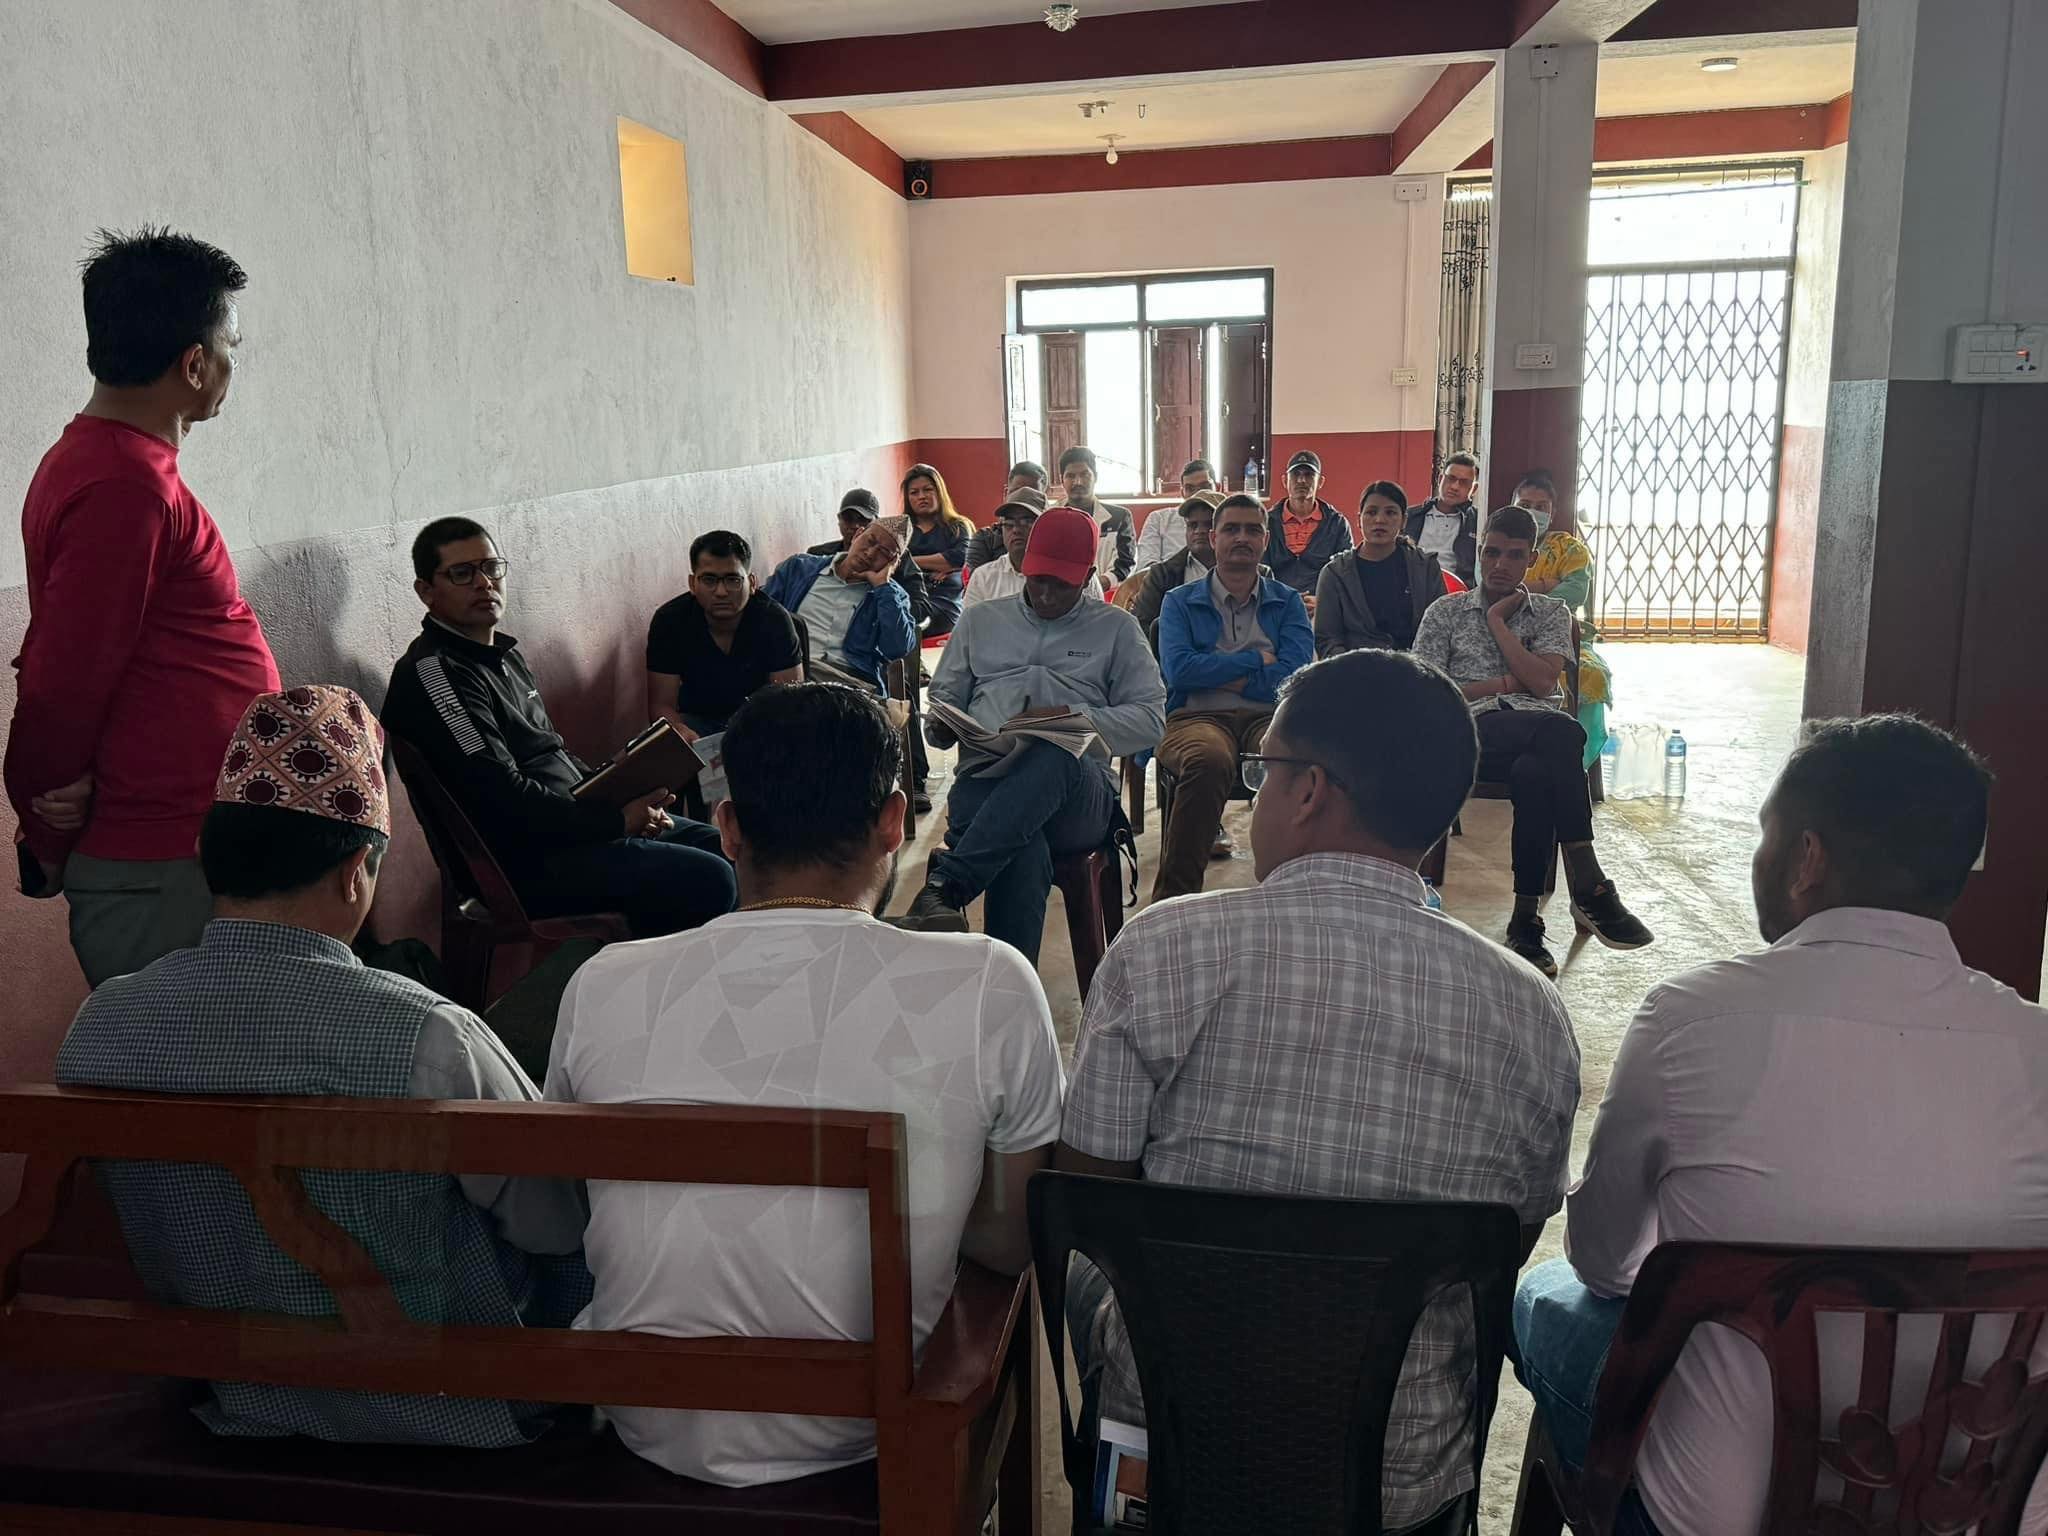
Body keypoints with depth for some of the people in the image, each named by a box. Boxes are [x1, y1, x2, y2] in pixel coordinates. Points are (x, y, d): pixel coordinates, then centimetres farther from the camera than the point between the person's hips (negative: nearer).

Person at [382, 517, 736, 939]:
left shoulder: (504, 654, 16)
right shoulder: (432, 673, -16)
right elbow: (505, 799, -23)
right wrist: (616, 819, -17)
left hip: (570, 822, 11)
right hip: (523, 859, -11)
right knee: (705, 881, -22)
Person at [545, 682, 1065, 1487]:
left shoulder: (602, 986, -10)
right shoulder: (988, 987, -18)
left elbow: (566, 1215, 7)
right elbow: (1013, 1242, -5)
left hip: (645, 1427, 3)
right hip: (854, 1437, -2)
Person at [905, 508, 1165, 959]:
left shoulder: (1117, 629, 19)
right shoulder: (981, 621, 26)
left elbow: (1151, 721, 9)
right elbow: (943, 699, 27)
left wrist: (1071, 717, -7)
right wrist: (941, 726, 0)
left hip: (1077, 791, 0)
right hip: (986, 777, 1)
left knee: (1054, 756, -42)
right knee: (1025, 854, -39)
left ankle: (944, 888, -48)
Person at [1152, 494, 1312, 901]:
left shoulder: (1287, 601, 20)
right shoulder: (1181, 601, 17)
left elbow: (1295, 675, 2)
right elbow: (1178, 670, -2)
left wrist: (1216, 674, 1)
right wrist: (1258, 660, 3)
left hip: (1270, 716, 1)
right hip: (1197, 717, -1)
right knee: (1209, 760, -40)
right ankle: (1173, 897, -33)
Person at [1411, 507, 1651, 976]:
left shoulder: (1552, 613, 22)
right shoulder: (1446, 611, 21)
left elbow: (1543, 682, 2)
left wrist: (1498, 620, 7)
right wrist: (1502, 684, 4)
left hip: (1539, 732, 2)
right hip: (1476, 729, -2)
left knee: (1535, 772, -40)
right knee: (1562, 733, -37)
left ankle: (1526, 923, -38)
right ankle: (1589, 888, -38)